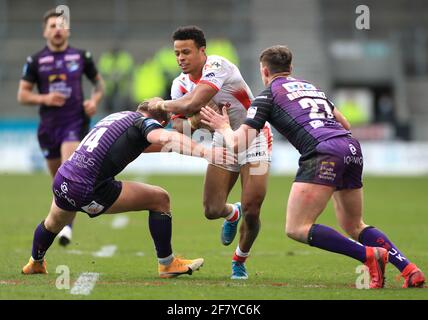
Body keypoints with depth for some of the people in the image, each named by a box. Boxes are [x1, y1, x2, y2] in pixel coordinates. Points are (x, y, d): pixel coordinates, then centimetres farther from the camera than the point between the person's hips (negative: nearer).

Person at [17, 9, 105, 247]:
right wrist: (44, 99, -13)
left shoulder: (82, 57, 4)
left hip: (75, 122, -2)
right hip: (49, 126, 2)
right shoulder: (35, 61, 4)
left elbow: (99, 82, 17)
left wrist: (95, 100, -3)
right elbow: (22, 95, 5)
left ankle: (67, 225, -24)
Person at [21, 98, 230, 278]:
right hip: (87, 192, -8)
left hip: (61, 180, 8)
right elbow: (166, 138, -25)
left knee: (53, 224, 40)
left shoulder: (117, 116, 22)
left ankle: (34, 264, 65)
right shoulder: (145, 121, -2)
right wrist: (205, 152, -33)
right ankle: (167, 264, 8)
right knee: (160, 199, 1)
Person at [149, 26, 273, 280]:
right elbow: (179, 125, -8)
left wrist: (163, 105, -21)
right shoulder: (181, 83, -4)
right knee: (212, 210, -5)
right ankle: (232, 214, 35)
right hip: (224, 142, 6)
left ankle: (240, 261, 15)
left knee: (251, 211, -14)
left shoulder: (217, 66, -25)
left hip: (254, 137, -6)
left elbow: (193, 103, -36)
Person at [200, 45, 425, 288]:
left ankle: (370, 255, -17)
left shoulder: (268, 95, 11)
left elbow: (239, 143, 7)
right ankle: (409, 268, 5)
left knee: (297, 229, -7)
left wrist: (224, 127, 27)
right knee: (354, 227, 21)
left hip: (324, 151, -7)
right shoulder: (312, 87, 30)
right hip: (352, 148, 7)